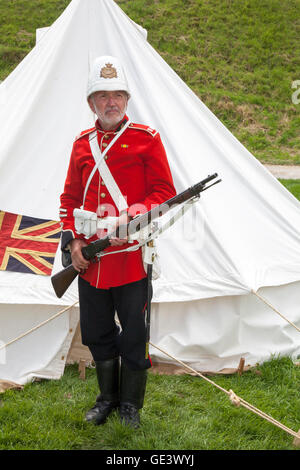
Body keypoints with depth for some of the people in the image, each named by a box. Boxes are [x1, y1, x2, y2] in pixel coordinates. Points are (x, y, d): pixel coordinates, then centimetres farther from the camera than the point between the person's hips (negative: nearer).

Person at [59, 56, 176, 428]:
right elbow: (70, 197, 15)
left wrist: (131, 215, -20)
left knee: (133, 334, 4)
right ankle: (107, 397, 34)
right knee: (97, 333, 14)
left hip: (131, 254, -4)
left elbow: (165, 192, -5)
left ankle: (131, 404, 24)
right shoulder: (82, 143, 11)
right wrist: (72, 239, 1)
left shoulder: (146, 138, -2)